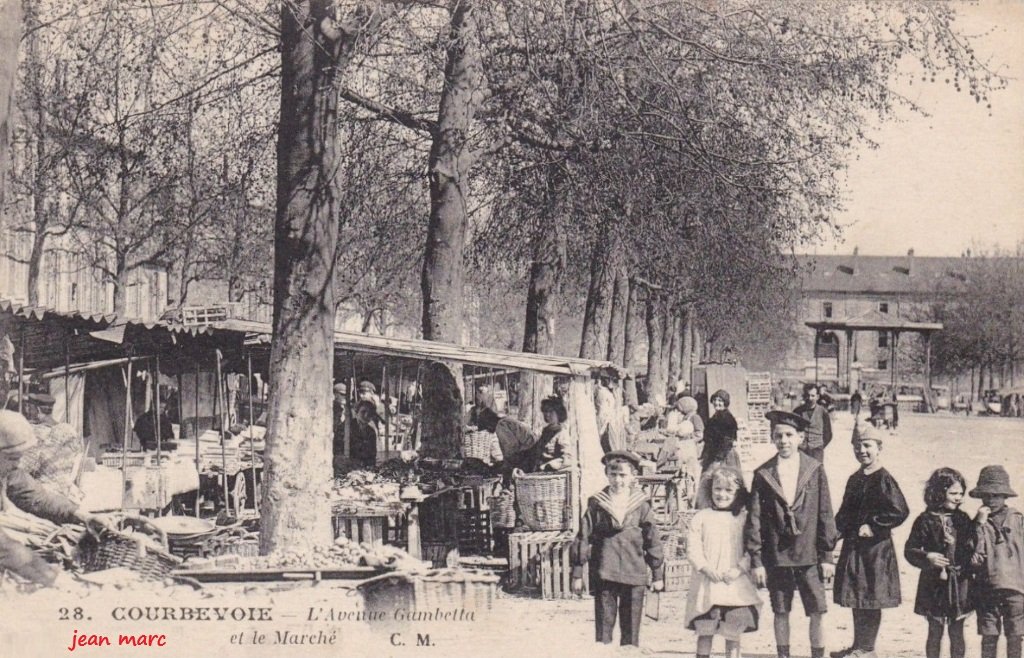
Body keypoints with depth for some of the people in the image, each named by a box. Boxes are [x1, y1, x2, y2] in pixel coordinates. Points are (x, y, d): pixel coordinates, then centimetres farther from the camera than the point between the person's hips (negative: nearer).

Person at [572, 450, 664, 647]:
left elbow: (653, 542, 7)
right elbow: (583, 539, 2)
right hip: (604, 574, -1)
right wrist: (577, 573, 1)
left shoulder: (641, 505, 2)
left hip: (634, 574, 1)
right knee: (603, 625, 2)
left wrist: (658, 575, 8)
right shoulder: (596, 504, 1)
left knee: (631, 629, 8)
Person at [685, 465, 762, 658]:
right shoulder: (701, 518, 4)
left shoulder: (743, 518, 3)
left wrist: (739, 569, -12)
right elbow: (693, 548, 0)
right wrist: (706, 568, -13)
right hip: (706, 583, 0)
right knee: (705, 631, 5)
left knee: (734, 632, 4)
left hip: (735, 583, 0)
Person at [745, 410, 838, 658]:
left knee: (817, 614, 0)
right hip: (776, 556, 1)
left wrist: (827, 555, 1)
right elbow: (755, 520, 2)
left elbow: (825, 515, 3)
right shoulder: (763, 475, 0)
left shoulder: (815, 470, 0)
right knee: (780, 613, 9)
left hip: (809, 555, 0)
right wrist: (756, 560, -2)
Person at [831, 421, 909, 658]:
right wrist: (836, 532, 5)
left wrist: (873, 527, -17)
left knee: (871, 598, 0)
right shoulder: (855, 479, 12)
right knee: (857, 598, 14)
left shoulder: (884, 480, -13)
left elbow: (900, 512, -21)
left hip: (875, 547, -8)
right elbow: (845, 512, 19)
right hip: (854, 547, 8)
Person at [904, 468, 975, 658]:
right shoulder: (926, 520, -5)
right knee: (935, 632, 6)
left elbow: (972, 549, 9)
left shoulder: (963, 519, 5)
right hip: (934, 583, -2)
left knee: (957, 633, 8)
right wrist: (927, 557, -19)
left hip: (960, 583, 2)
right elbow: (909, 550, -3)